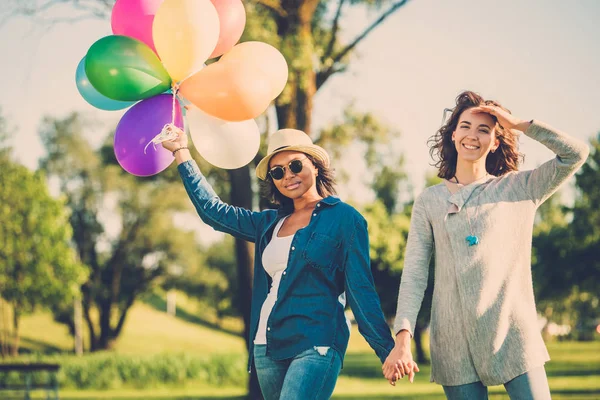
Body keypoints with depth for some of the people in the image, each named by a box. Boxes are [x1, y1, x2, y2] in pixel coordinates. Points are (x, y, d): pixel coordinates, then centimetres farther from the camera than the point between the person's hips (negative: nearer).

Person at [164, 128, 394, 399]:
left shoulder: (343, 218, 1)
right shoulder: (270, 223, 17)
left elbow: (360, 290, -1)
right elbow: (213, 210, 24)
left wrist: (387, 350, -5)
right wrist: (181, 151, 27)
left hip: (316, 346, -6)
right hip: (267, 347, 6)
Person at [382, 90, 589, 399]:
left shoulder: (520, 188, 9)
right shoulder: (430, 201, 10)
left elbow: (576, 154, -2)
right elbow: (414, 275, 4)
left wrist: (518, 124, -1)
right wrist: (402, 340, -7)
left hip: (513, 337, -1)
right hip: (455, 346, 1)